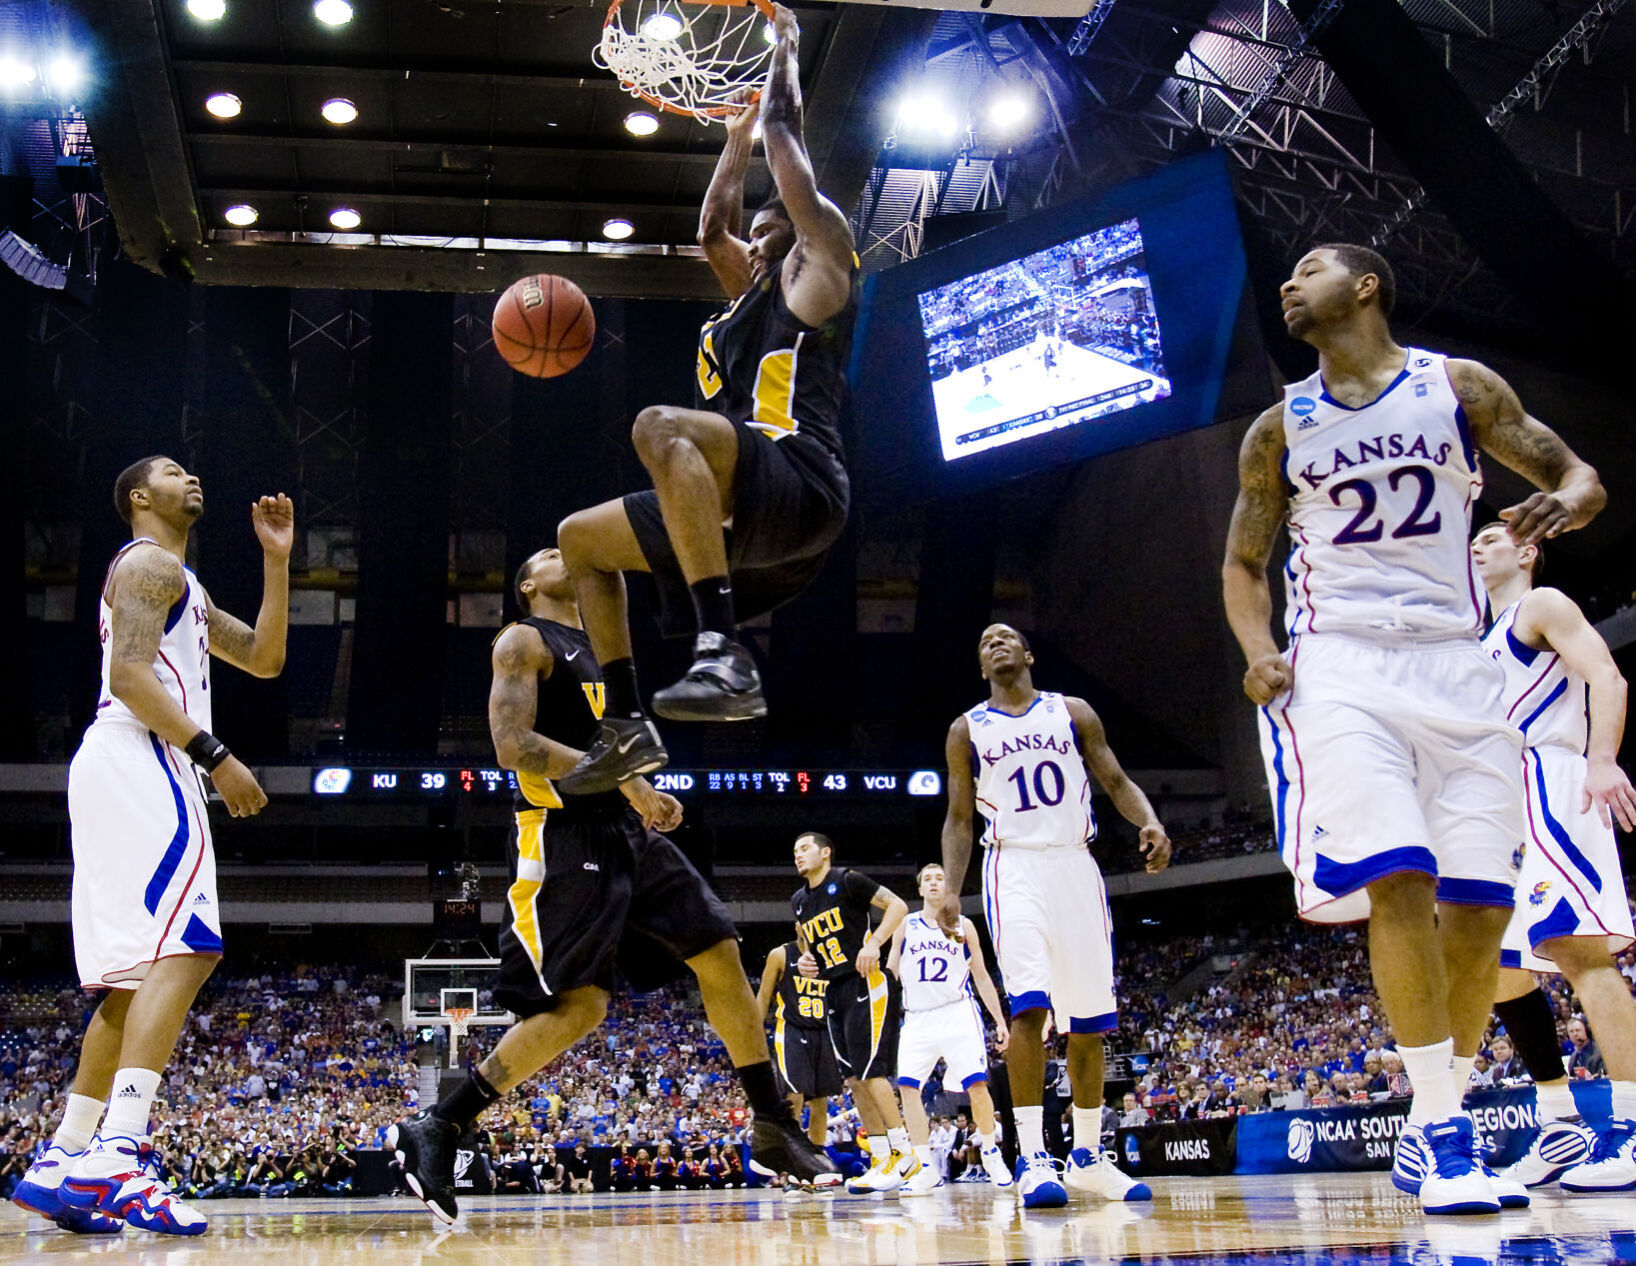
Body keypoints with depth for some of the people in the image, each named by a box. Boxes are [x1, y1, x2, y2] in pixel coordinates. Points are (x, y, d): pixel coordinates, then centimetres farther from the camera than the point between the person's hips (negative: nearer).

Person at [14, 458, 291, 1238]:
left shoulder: (184, 587, 30)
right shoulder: (149, 563, -1)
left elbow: (264, 658, 28)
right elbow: (129, 675, -14)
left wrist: (277, 560, 22)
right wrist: (215, 756, -19)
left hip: (142, 774, 11)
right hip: (137, 762, -11)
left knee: (135, 976, 7)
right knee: (183, 950, -22)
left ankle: (62, 1163, 6)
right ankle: (115, 1154, -32)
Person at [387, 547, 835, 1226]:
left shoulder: (604, 648, 23)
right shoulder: (524, 641, -3)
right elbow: (513, 743, -16)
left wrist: (645, 795, 12)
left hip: (627, 833, 8)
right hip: (564, 839, -8)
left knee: (721, 955, 3)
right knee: (580, 1004, -15)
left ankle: (775, 1127, 12)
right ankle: (430, 1133, -6)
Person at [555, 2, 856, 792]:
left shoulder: (813, 271, 10)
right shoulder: (754, 292, 32)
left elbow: (786, 136, 11)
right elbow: (711, 227, 45)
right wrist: (738, 129, 51)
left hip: (800, 482, -10)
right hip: (750, 504, 10)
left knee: (660, 425, -38)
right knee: (581, 539, 19)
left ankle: (723, 654, -47)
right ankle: (625, 724, 9)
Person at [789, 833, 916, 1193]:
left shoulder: (847, 881, -6)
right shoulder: (799, 900, 15)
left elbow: (897, 905, -8)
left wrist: (874, 942, -20)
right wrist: (806, 959, 7)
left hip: (865, 984, -8)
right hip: (834, 991, 8)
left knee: (871, 1071, -14)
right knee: (854, 1079, 4)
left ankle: (904, 1154, -8)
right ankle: (881, 1159, 8)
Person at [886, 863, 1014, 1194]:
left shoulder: (963, 926, 11)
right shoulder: (905, 926, 11)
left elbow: (981, 976, 13)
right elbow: (889, 973, 13)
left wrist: (1000, 1021, 8)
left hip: (958, 1013, -1)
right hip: (917, 1018, 1)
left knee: (977, 1085, -12)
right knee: (908, 1086, -13)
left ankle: (991, 1154, 10)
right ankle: (927, 1169, -6)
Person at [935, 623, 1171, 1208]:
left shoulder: (1072, 713, 11)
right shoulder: (968, 730, 9)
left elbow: (1115, 781, 7)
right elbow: (959, 819, 9)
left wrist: (1150, 822, -14)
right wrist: (950, 888, -5)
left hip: (1076, 864, 3)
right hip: (1016, 867, -2)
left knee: (1088, 1019, 5)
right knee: (1030, 1004, -20)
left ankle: (1088, 1156, 16)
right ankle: (1032, 1157, -20)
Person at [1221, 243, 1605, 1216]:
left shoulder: (1462, 387, 7)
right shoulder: (1280, 429, 10)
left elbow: (1580, 476, 9)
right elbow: (1243, 561, 16)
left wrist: (1565, 503, -16)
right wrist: (1259, 650, -4)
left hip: (1457, 663, 1)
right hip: (1340, 668, -1)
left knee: (1479, 904, -2)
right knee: (1399, 881, -19)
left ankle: (1430, 1132, 12)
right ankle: (1444, 1133, -12)